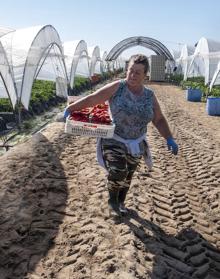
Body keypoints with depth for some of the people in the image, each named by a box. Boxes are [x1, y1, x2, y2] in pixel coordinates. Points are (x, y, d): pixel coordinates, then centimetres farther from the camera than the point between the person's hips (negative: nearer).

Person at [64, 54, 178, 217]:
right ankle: (112, 200, 13)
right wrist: (70, 108, -18)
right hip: (114, 140, -3)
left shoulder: (149, 96, -2)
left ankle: (121, 203, 42)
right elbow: (92, 99, -14)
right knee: (118, 172, -19)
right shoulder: (117, 87, -12)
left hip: (136, 144, 4)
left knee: (127, 176, 15)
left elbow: (159, 120, 3)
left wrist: (169, 139, -7)